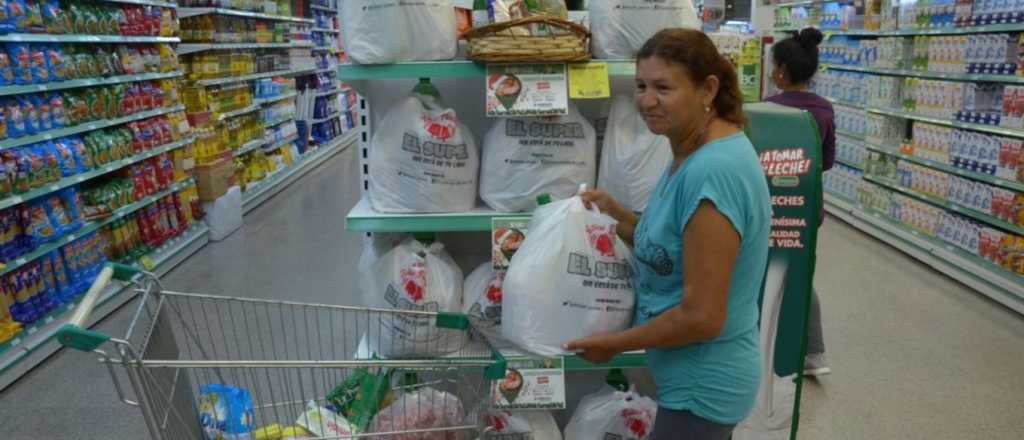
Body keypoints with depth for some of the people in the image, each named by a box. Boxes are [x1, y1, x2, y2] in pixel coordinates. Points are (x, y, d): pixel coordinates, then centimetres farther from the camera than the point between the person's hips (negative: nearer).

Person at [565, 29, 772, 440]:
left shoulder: (713, 172, -29)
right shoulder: (694, 153, 2)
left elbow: (702, 317, -27)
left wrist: (614, 343, -15)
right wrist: (614, 213, 0)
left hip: (702, 386, -9)